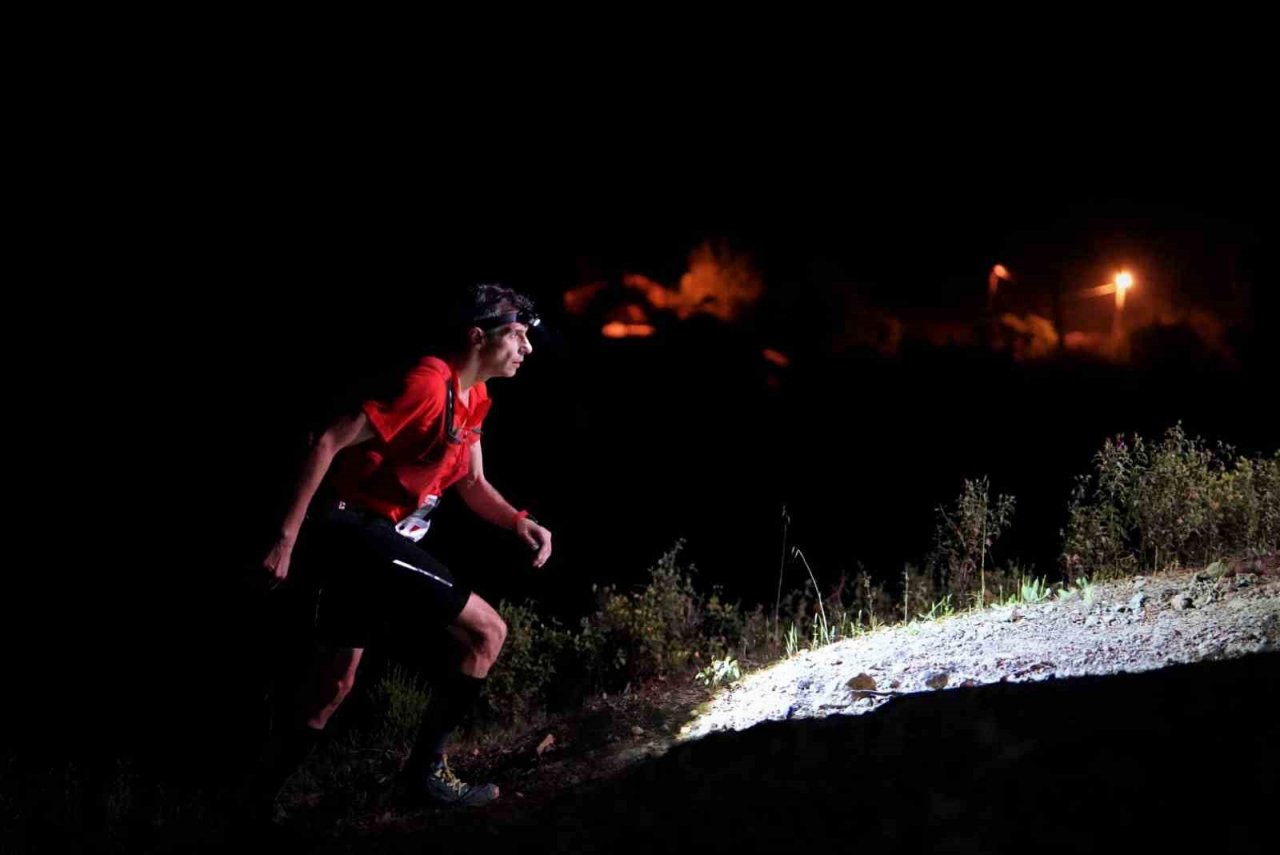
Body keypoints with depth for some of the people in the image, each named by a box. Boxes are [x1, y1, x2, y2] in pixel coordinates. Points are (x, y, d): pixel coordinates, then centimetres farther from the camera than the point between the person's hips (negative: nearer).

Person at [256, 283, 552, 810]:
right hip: (352, 530, -10)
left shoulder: (473, 397, 10)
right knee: (487, 630, -10)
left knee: (333, 685, 17)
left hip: (367, 538, 10)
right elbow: (329, 444, -22)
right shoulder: (428, 383, -21)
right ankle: (426, 771, -1)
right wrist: (287, 538, -21)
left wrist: (520, 522, -4)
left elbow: (472, 484, 16)